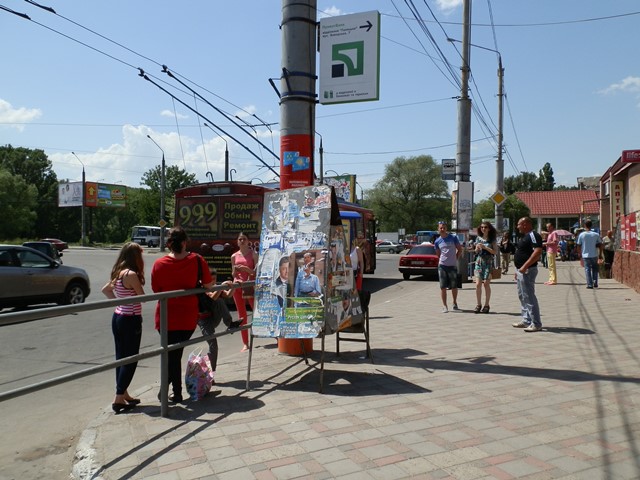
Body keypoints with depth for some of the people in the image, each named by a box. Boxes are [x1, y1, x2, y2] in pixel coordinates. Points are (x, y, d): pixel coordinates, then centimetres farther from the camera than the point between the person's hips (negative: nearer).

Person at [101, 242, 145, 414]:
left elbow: (105, 290, 21)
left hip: (118, 317, 9)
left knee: (121, 356, 14)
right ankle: (119, 398, 2)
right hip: (130, 320, -9)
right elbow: (143, 297, -13)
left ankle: (123, 394, 24)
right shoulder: (131, 274, -19)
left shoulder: (118, 273, 7)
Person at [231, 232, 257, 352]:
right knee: (241, 314, 4)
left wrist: (246, 269, -18)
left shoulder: (253, 254, 1)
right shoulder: (234, 256, 10)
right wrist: (235, 270, -7)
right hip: (238, 286, 3)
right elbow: (233, 274, 15)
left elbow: (257, 272, -2)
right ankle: (245, 343, 7)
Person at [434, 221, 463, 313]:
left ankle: (455, 303, 24)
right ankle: (444, 306, 7)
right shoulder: (437, 241, 5)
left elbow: (460, 249, 7)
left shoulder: (453, 238, 0)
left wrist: (455, 258, 2)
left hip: (453, 265, -1)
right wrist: (441, 260, 6)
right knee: (443, 287, 0)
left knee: (454, 286, 4)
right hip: (442, 266, 1)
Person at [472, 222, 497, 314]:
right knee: (478, 283, -6)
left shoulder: (492, 239, 1)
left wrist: (485, 247, -15)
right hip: (479, 262, 3)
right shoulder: (478, 238, 11)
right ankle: (478, 304, 3)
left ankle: (486, 305, 7)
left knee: (486, 284, -3)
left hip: (488, 262, -3)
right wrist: (477, 248, -4)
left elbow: (495, 251, -6)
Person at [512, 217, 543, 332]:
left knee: (529, 297, -9)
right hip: (521, 270, 11)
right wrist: (518, 270, 21)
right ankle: (526, 320, 23)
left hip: (528, 270, -11)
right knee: (522, 296, 15)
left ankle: (536, 324, -4)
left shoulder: (533, 235, -15)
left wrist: (525, 266, -29)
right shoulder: (524, 237, 17)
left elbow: (538, 252, -26)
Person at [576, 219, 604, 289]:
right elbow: (600, 245, 0)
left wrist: (580, 255, 12)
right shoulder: (596, 235, -1)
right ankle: (595, 283, 8)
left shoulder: (581, 235, -4)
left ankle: (589, 284, -1)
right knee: (595, 269, 16)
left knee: (587, 270, 3)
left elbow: (579, 246, 0)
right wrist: (600, 255, 8)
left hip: (585, 255, -1)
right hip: (594, 255, 1)